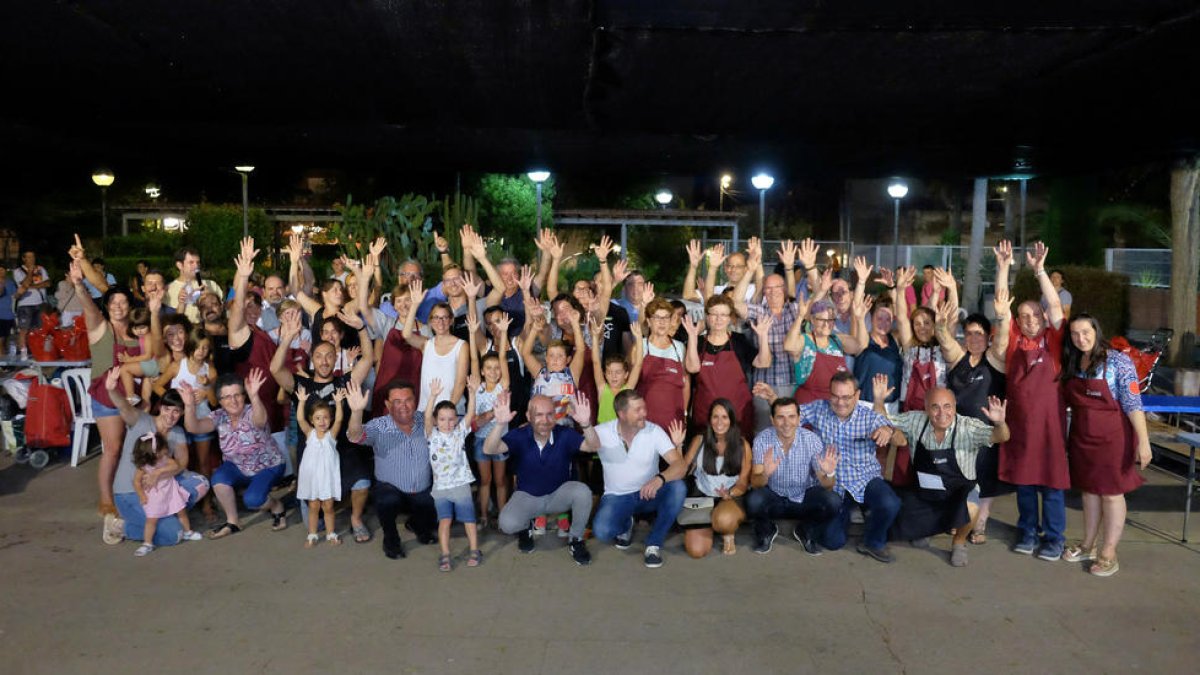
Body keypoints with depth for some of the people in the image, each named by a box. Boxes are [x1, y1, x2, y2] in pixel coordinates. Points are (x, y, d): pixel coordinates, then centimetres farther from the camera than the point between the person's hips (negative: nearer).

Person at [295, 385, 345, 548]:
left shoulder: (331, 434, -5)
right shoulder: (310, 433, -2)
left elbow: (339, 420, -20)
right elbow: (300, 419, -16)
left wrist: (338, 403, -33)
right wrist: (301, 401, -28)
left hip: (328, 476, -1)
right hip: (311, 476, 1)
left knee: (328, 506, 8)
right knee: (313, 506, 9)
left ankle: (330, 533, 22)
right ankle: (312, 534, 22)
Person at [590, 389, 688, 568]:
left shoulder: (654, 431, -13)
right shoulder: (602, 432, -13)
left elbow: (681, 465, -22)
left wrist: (659, 478, -43)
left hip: (649, 493, 1)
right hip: (617, 497, -1)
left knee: (678, 487, -30)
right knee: (601, 531, -29)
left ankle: (654, 544, -10)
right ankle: (626, 525, 11)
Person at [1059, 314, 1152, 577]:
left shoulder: (1118, 361, -14)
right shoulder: (1071, 364, 4)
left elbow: (1133, 404, -16)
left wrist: (1143, 440, -19)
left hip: (1112, 437, -6)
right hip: (1082, 436, 6)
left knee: (1111, 493, 4)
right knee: (1089, 491, 15)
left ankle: (1109, 553, 14)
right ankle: (1088, 546, 28)